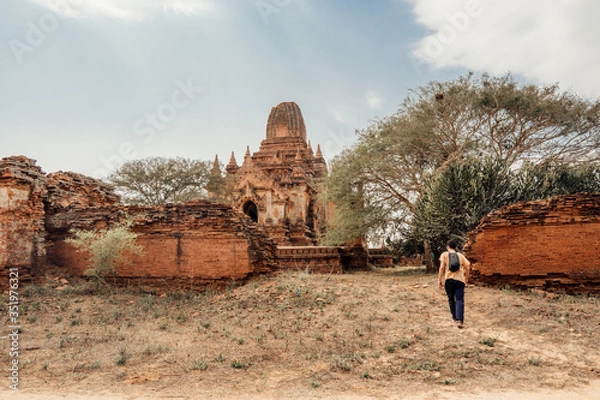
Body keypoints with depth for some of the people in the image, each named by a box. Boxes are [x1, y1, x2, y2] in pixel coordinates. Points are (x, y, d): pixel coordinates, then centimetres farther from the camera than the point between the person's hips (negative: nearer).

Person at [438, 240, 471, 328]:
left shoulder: (444, 254, 5)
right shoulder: (460, 255, 13)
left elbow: (442, 268, -4)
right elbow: (467, 268, 11)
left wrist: (440, 280, -1)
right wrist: (466, 279, 23)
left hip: (449, 279, -1)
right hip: (460, 280, 1)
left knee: (451, 299, 16)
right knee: (459, 300, -3)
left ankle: (455, 317, 27)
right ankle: (460, 320, -17)